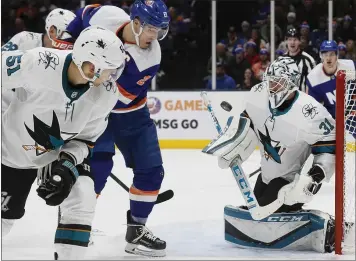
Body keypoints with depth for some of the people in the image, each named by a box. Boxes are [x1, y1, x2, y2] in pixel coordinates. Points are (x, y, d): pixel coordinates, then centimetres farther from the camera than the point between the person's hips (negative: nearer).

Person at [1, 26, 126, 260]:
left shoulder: (106, 94, -21)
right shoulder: (38, 64, -35)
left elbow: (86, 137, -9)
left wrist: (67, 164, -23)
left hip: (64, 152, 3)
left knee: (82, 200, -19)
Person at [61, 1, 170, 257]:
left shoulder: (150, 56, -21)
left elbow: (120, 96, -25)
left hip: (128, 112, 2)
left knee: (151, 169, -2)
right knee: (98, 164, -21)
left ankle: (136, 230, 15)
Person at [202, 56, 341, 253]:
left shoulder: (310, 113, -30)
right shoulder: (259, 95, -11)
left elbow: (329, 148, -22)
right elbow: (247, 121, 9)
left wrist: (316, 175, -33)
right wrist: (231, 148, 5)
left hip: (290, 180, -8)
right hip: (267, 173, 8)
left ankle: (321, 229, -19)